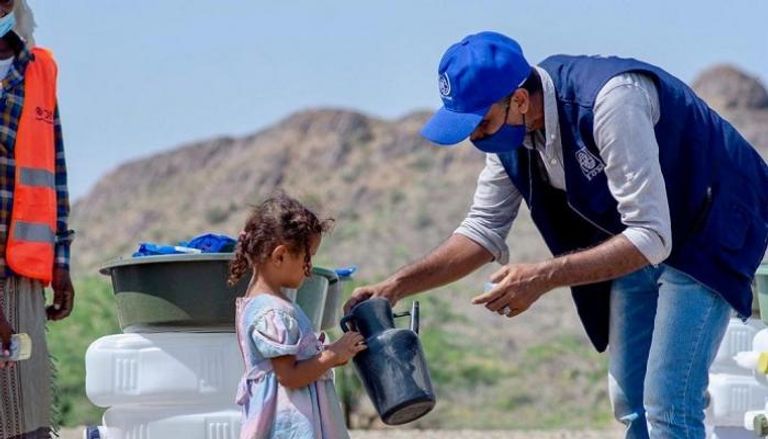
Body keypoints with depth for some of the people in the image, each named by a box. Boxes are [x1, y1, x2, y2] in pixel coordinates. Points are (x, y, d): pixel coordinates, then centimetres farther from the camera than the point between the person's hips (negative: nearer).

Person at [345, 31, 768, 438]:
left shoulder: (609, 100, -34)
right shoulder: (509, 130, -9)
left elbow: (652, 238, -35)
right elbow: (483, 231, 4)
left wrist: (544, 277, -39)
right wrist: (396, 286, -7)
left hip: (711, 228, -8)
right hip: (634, 246, 8)